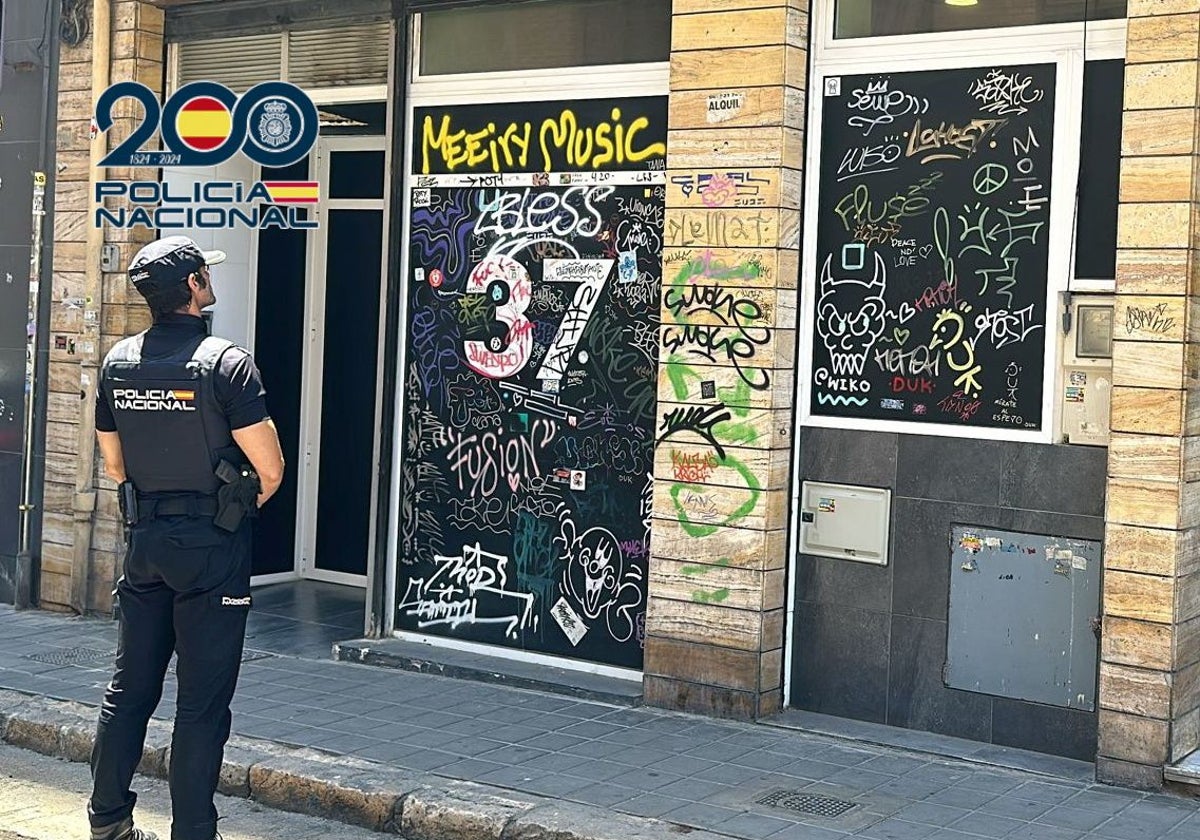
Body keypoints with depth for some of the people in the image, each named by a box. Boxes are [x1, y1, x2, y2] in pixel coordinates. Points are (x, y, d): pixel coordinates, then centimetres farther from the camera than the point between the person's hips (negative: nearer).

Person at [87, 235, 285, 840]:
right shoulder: (226, 363, -14)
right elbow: (270, 469, -14)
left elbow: (114, 464, 12)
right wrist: (239, 509, 5)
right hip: (212, 548, -6)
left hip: (143, 541, 6)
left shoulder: (118, 361, 3)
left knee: (130, 687, 16)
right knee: (202, 701, 2)